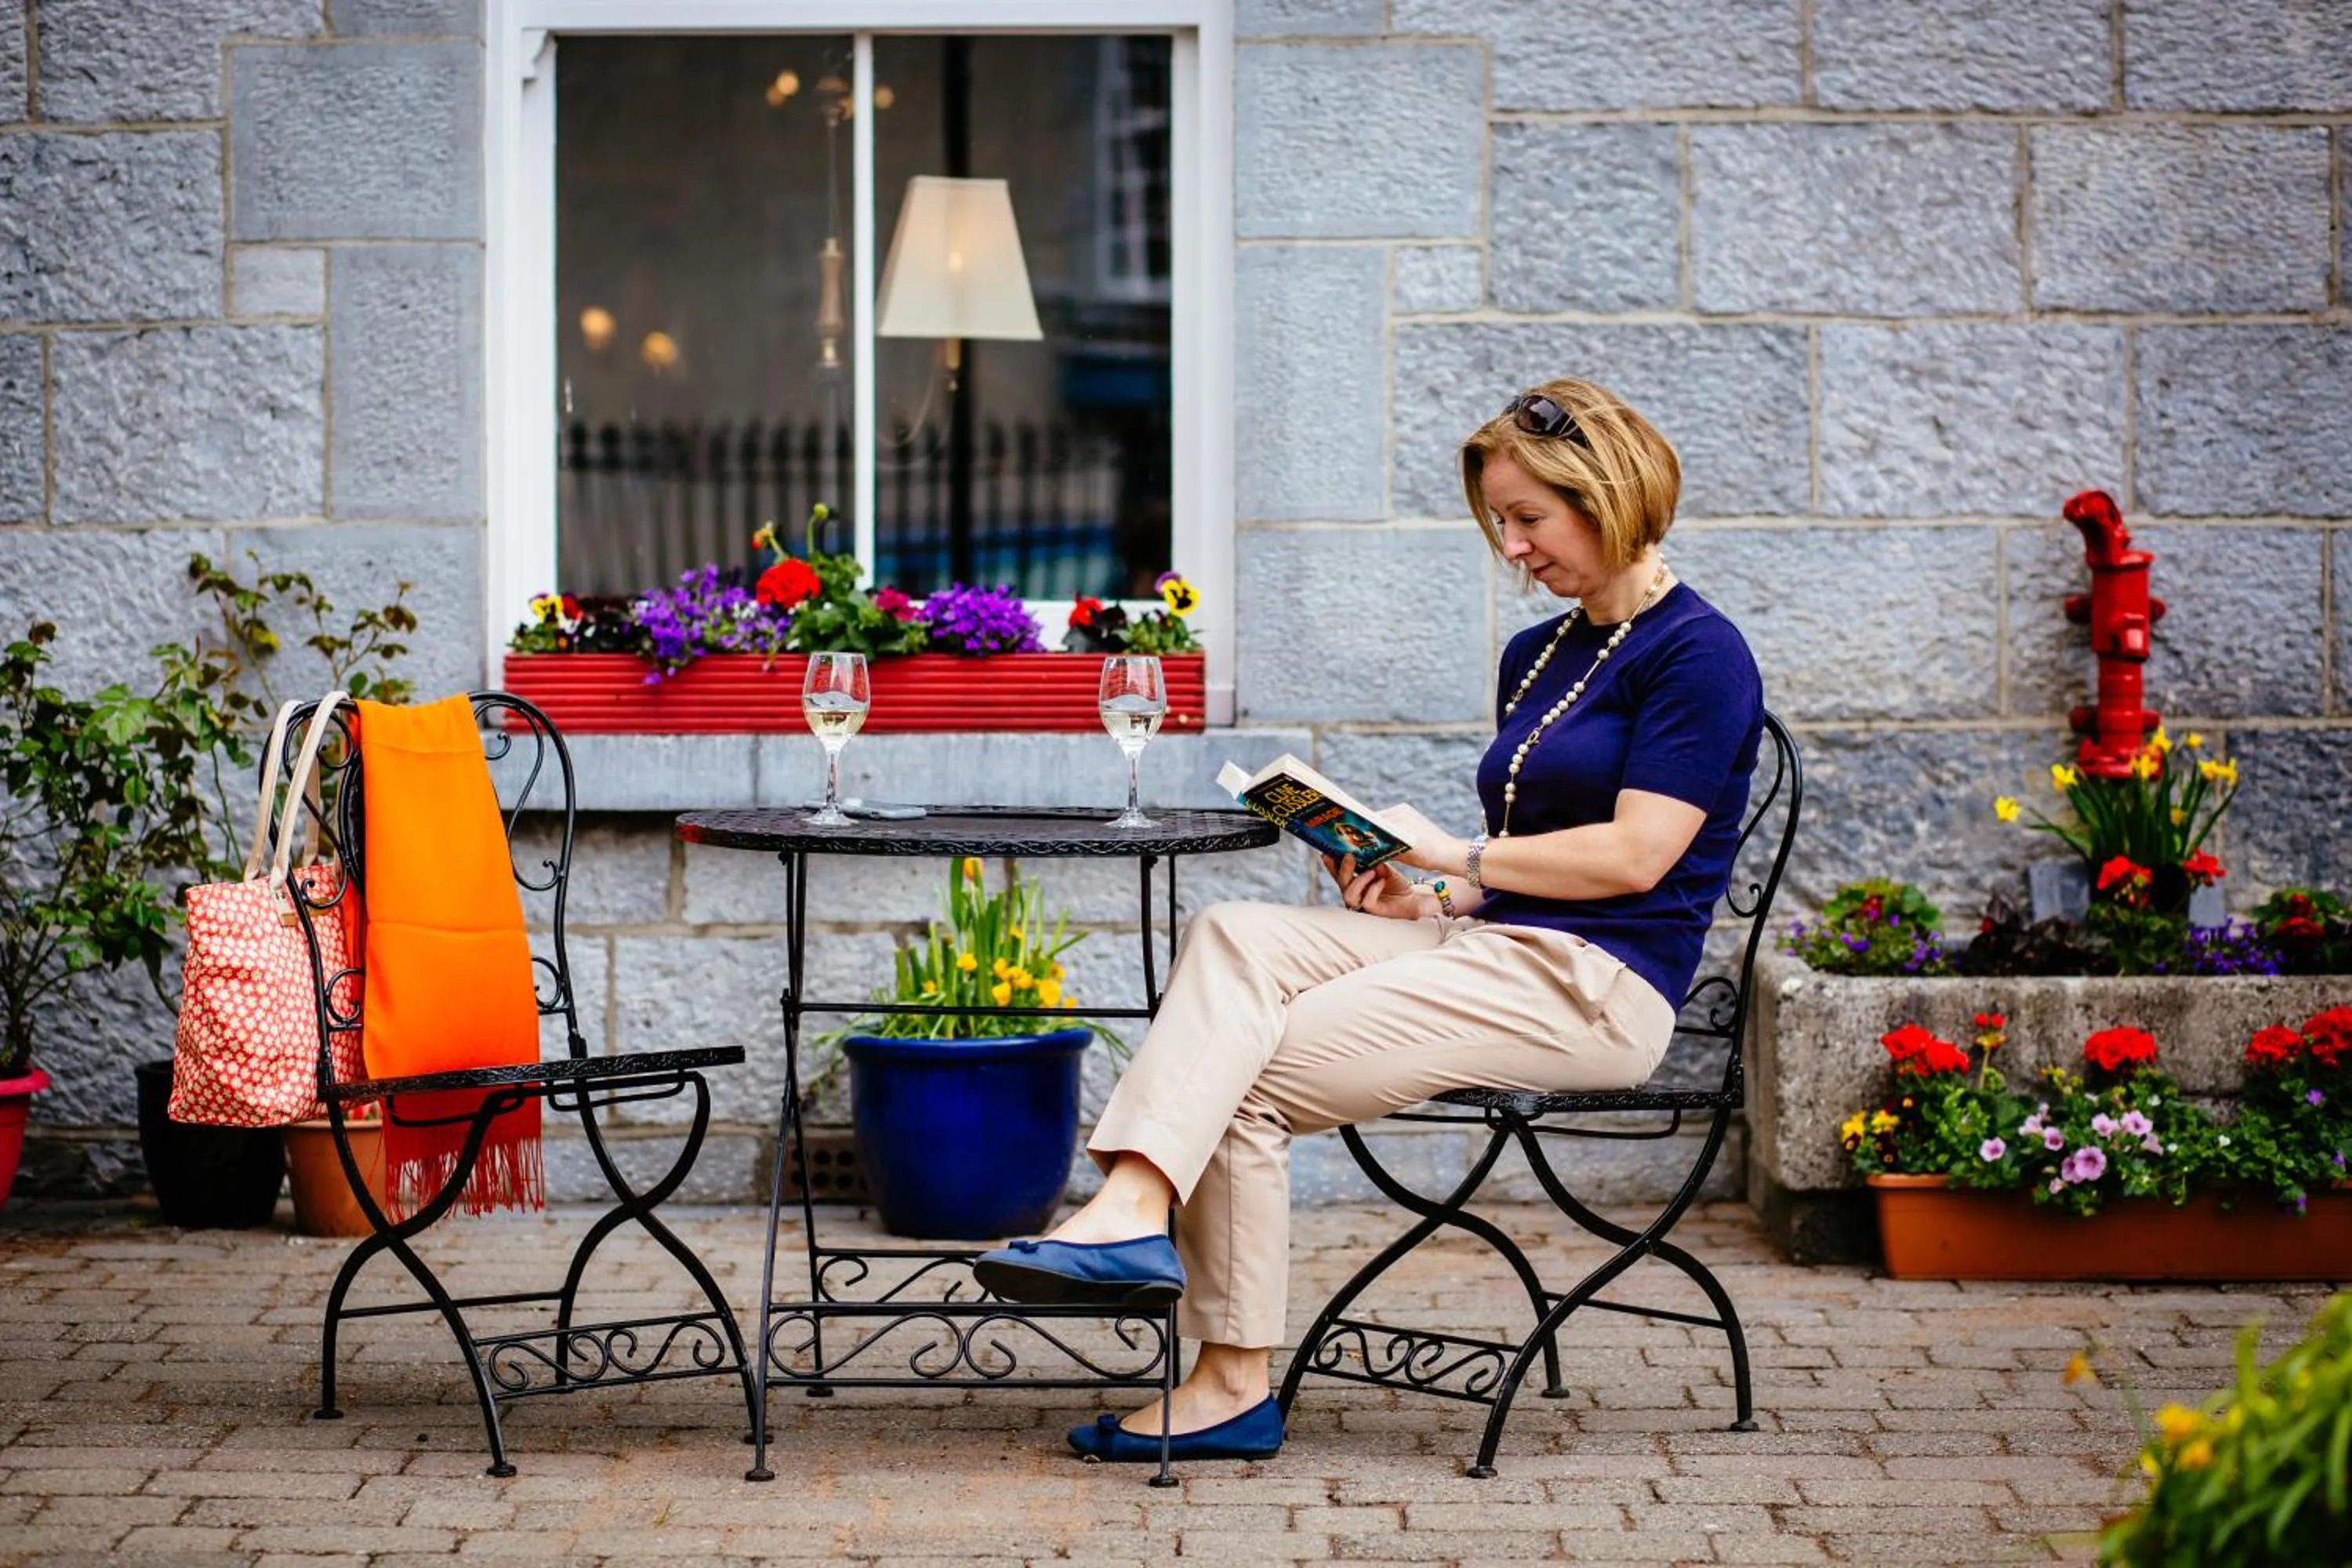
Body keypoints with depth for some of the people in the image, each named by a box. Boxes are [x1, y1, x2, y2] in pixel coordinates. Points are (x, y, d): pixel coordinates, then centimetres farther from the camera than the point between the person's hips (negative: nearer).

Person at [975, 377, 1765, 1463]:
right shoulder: (1537, 657, 20)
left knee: (1249, 1077, -18)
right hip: (1493, 946, 8)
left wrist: (1454, 857, -8)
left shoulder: (1697, 652, -7)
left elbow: (1633, 855, -15)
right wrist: (1425, 898, 2)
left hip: (1596, 986, -8)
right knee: (1232, 938, -18)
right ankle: (1133, 1207, -31)